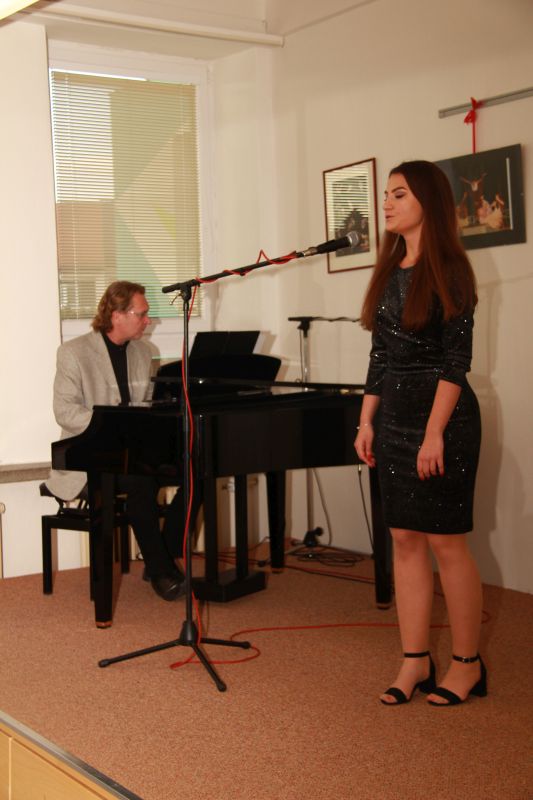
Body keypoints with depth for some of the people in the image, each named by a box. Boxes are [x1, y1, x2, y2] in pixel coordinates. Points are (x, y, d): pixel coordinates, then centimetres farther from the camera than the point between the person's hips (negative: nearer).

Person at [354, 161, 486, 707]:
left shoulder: (447, 270, -9)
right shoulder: (389, 272, 12)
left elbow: (457, 359, -14)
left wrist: (435, 433, -19)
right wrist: (367, 422, 10)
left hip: (441, 416, -7)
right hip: (394, 417, 7)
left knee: (445, 540, -1)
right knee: (405, 539, 8)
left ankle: (467, 665, 13)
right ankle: (415, 662, 16)